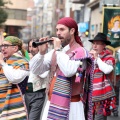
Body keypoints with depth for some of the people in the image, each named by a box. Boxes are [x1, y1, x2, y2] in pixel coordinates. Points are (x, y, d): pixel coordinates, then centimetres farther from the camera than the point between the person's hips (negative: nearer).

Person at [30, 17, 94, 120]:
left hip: (70, 105, -6)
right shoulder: (55, 51, 11)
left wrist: (58, 50, -16)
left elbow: (69, 71, -26)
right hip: (52, 103, 6)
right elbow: (35, 70, 8)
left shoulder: (80, 52, -8)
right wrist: (41, 52, -8)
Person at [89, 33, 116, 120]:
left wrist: (97, 57, -18)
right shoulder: (91, 57, 13)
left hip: (102, 96, -6)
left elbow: (107, 70, -24)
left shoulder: (109, 57, -3)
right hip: (90, 94, 6)